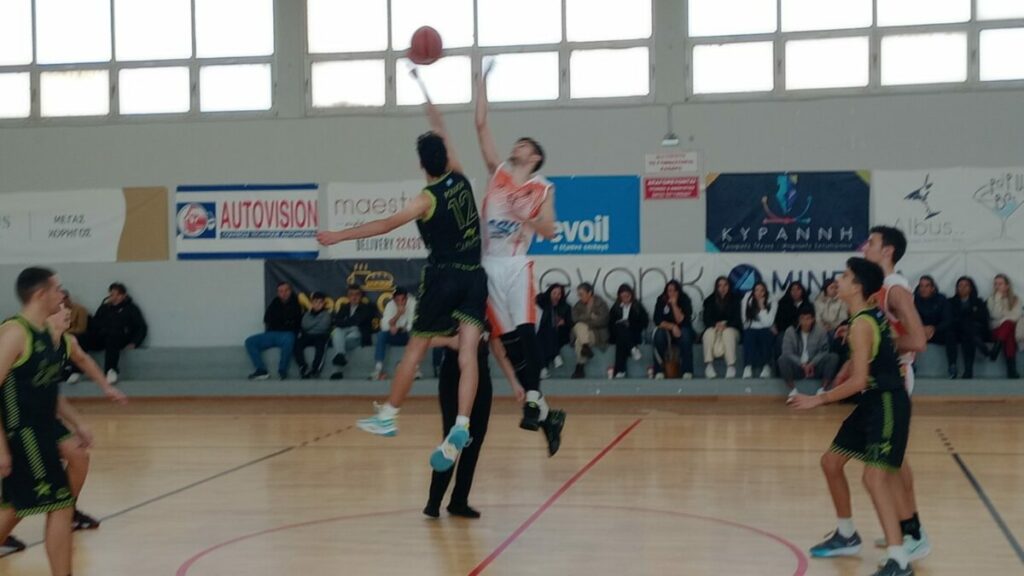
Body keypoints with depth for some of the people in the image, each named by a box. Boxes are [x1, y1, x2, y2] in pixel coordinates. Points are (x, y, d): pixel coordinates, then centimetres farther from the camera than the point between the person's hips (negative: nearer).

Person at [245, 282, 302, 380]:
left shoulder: (296, 303, 0)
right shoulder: (274, 304, 13)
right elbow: (267, 321, 21)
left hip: (288, 334, -5)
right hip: (271, 334, 5)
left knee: (289, 340, -42)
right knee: (249, 342, -12)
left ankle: (282, 371, -26)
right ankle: (261, 370, -17)